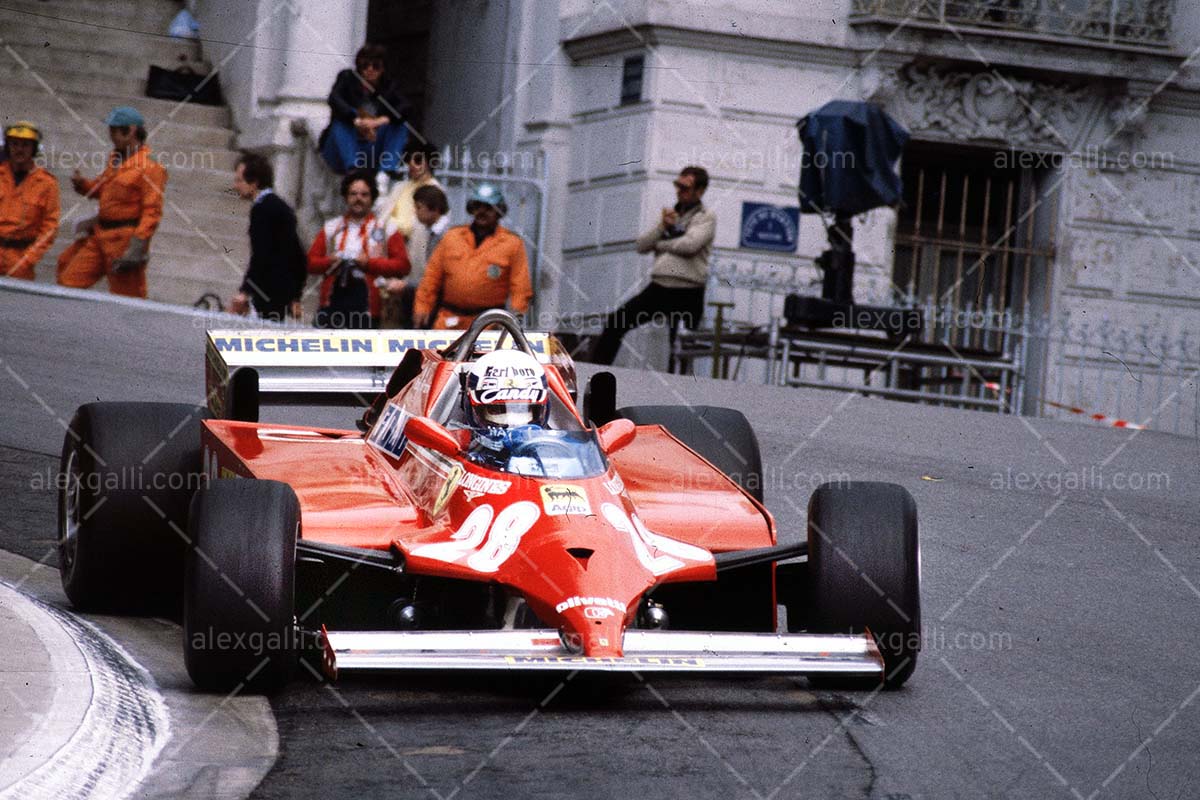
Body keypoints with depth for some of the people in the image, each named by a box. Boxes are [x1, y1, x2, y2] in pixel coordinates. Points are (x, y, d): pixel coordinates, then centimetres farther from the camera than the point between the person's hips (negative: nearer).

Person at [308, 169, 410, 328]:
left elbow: (402, 265, -2)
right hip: (333, 300, 3)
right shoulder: (331, 227, 16)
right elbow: (310, 261, 12)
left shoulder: (386, 230, 7)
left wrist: (370, 263, -13)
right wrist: (330, 262, -9)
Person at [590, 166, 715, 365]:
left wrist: (659, 244, -2)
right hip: (658, 287, 6)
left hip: (686, 294, -6)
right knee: (615, 323, -3)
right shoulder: (670, 215, 19)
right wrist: (662, 227, -4)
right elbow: (641, 245, 13)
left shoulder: (706, 218, 1)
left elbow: (689, 245, -17)